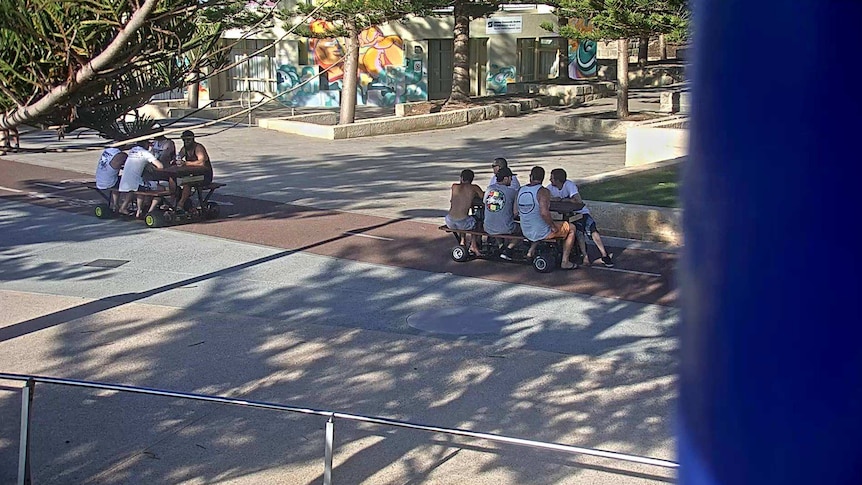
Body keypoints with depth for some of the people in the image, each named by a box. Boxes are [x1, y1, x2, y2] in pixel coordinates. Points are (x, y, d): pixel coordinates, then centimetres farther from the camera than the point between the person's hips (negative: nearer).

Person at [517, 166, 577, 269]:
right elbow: (544, 213, -30)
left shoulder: (520, 190, 1)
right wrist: (553, 226, -16)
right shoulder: (543, 191, -19)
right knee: (571, 229, 13)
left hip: (526, 232, 7)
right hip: (541, 232, -7)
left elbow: (516, 212, 8)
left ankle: (531, 251, 29)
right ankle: (565, 262, 12)